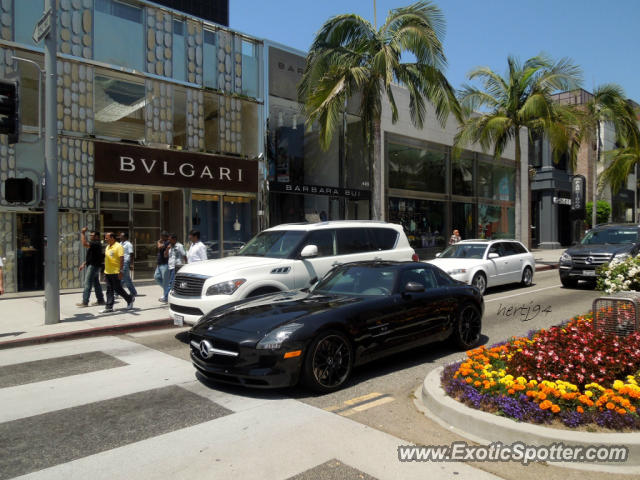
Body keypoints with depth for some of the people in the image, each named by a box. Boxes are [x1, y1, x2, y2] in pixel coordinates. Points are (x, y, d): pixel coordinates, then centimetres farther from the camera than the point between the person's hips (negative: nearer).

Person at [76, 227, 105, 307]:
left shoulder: (96, 244, -15)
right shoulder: (94, 244, 19)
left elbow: (84, 244, -29)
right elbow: (90, 256, 24)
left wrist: (82, 233, -22)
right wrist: (84, 264, 20)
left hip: (93, 266, -11)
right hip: (93, 265, 11)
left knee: (87, 284, -9)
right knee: (96, 283, 12)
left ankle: (85, 302, -7)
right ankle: (100, 300, 16)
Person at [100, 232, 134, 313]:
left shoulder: (118, 246, -11)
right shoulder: (107, 247, 14)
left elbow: (122, 259, -17)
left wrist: (120, 271, -22)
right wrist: (105, 270, 20)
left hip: (115, 272, -8)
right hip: (107, 272, 8)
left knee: (117, 289, -3)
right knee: (109, 290, 7)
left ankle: (130, 299, 18)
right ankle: (109, 307, 9)